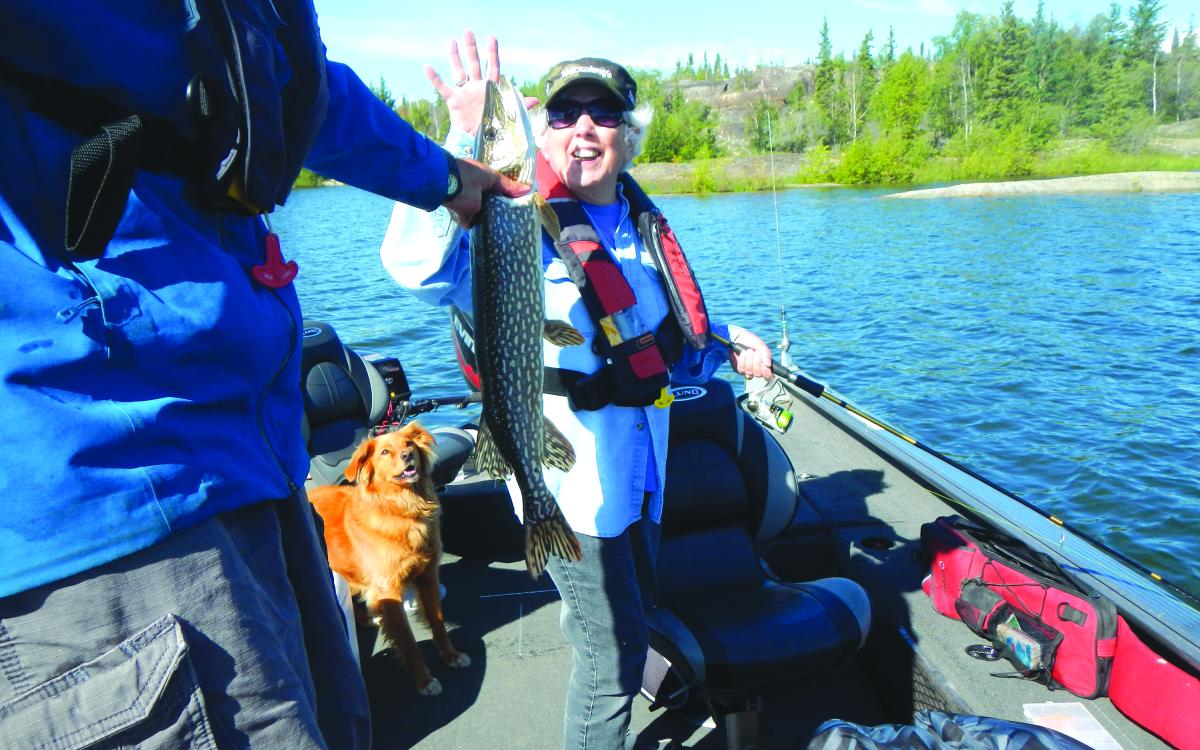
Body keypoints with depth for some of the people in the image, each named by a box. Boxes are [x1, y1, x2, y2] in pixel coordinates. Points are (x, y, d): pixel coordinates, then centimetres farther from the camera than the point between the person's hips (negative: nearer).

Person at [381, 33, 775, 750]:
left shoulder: (642, 222, 9)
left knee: (635, 609, 27)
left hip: (639, 468, 8)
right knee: (617, 648, 0)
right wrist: (469, 144, -46)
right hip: (570, 475, -8)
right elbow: (418, 264, -37)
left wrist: (724, 341, 9)